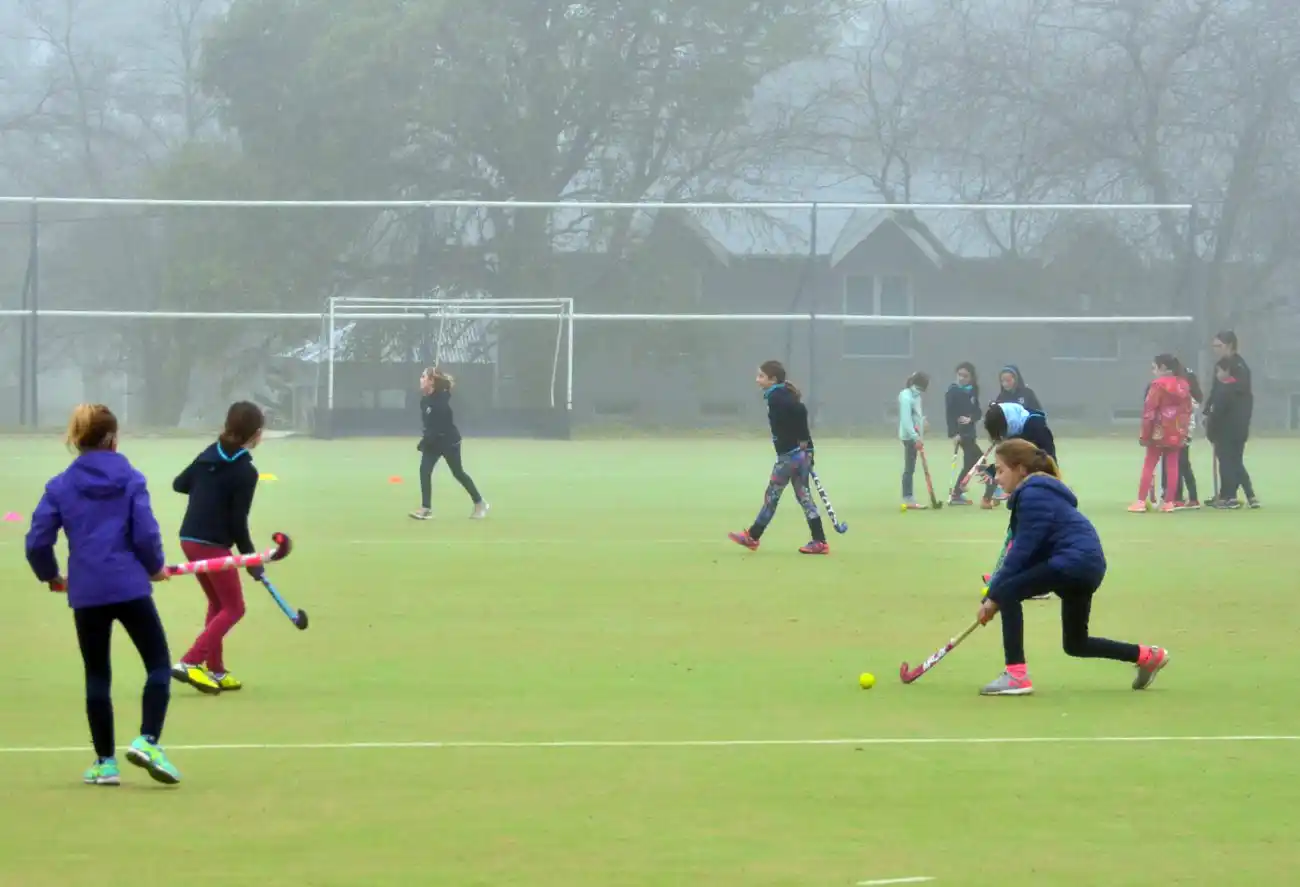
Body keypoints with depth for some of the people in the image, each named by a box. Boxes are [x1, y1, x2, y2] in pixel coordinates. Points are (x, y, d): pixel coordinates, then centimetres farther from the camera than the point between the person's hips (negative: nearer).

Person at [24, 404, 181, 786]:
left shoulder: (60, 486, 3)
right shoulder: (131, 480, -2)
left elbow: (37, 542, 1)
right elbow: (146, 535, -8)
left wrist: (51, 576, 19)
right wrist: (155, 567, 12)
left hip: (86, 593, 2)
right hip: (130, 587, -2)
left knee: (97, 676, 13)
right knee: (158, 663, 8)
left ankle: (105, 762, 14)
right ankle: (148, 742, -11)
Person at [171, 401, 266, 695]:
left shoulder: (210, 455, 5)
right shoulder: (245, 472, -14)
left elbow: (179, 484, 17)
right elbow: (238, 523, -14)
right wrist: (252, 560, -4)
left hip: (190, 538, 8)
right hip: (213, 545, -8)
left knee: (218, 604, 21)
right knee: (233, 609, 2)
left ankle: (215, 670, 22)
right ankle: (190, 663, -11)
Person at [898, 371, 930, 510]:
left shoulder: (915, 395, 13)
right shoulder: (906, 397, -17)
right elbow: (906, 419, -23)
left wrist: (919, 436, 10)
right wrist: (916, 437, -25)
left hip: (914, 436, 9)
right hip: (909, 436, -9)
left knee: (910, 468, 11)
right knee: (909, 468, -9)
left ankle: (908, 498, 15)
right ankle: (908, 499, -9)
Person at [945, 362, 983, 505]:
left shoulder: (973, 391, 11)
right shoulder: (953, 391, -9)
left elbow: (977, 411, 10)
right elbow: (950, 413, -15)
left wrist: (970, 418, -13)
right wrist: (954, 433, -22)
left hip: (969, 430, 7)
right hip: (959, 431, -7)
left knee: (970, 462, 8)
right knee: (979, 459, -9)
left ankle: (957, 493, 13)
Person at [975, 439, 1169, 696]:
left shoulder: (1033, 495, -12)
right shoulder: (1038, 491, 20)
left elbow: (1022, 552, -16)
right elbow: (1021, 549, 17)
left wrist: (993, 595, -12)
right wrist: (994, 592, 8)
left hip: (1076, 560, -11)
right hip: (1086, 564, 11)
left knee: (1007, 593, -18)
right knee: (1075, 645, 21)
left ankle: (1017, 676, -21)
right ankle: (1147, 656, 31)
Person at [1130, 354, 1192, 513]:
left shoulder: (1158, 384, -11)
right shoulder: (1184, 385, 7)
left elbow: (1149, 411, -12)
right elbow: (1188, 410, 11)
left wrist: (1144, 434, -7)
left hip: (1159, 432, -5)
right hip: (1177, 434, 5)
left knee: (1149, 466, 2)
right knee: (1172, 466, 7)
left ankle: (1141, 501, -1)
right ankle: (1168, 502, 6)